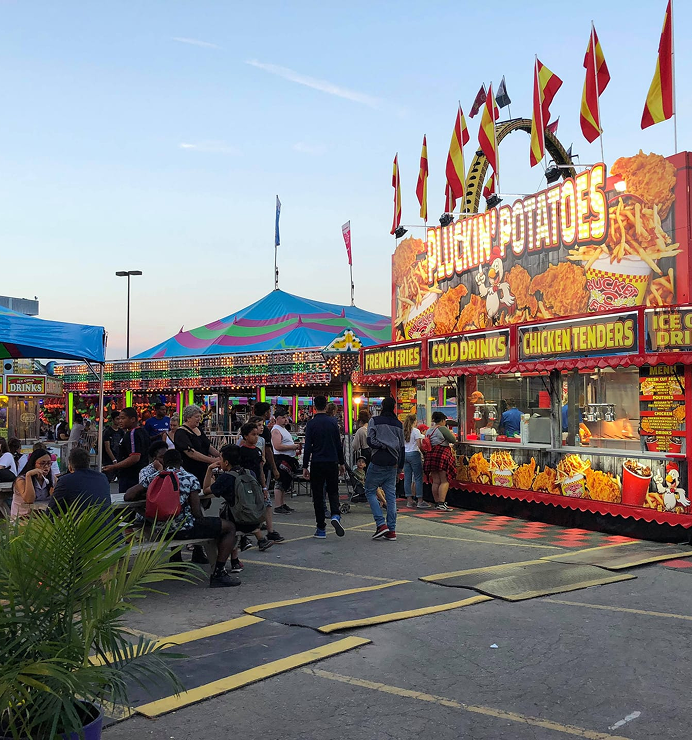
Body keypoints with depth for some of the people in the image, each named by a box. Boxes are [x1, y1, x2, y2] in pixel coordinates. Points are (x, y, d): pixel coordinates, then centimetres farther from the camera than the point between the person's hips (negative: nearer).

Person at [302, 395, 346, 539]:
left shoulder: (311, 423, -6)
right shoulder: (333, 422, 3)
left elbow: (308, 446, -8)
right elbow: (339, 444, 6)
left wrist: (305, 466, -3)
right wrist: (341, 463, 15)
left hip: (317, 463, -2)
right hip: (332, 462, 2)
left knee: (318, 495, 5)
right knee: (333, 491, 15)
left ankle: (321, 529, 6)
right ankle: (335, 515, -13)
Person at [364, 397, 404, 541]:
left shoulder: (374, 421, -3)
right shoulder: (398, 424, 11)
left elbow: (371, 441, -13)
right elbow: (402, 447, 13)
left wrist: (383, 446, 1)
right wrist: (400, 467, 18)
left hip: (378, 461, -4)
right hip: (392, 463, 4)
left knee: (370, 491, 7)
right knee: (391, 495, 6)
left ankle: (381, 524, -5)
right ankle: (391, 531, 5)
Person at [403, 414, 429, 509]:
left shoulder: (403, 431, 8)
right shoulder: (416, 431, -9)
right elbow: (419, 445, -13)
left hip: (405, 454, 6)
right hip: (414, 454, -6)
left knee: (407, 478, 7)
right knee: (418, 478, -2)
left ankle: (409, 500, 11)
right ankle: (420, 501, -2)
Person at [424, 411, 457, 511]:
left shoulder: (429, 430, 14)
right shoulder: (442, 429, -9)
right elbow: (453, 440, -8)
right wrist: (451, 433, 12)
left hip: (431, 456, 8)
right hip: (442, 455, -8)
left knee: (435, 481, 10)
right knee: (444, 481, -6)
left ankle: (437, 503, 14)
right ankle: (441, 504, -13)